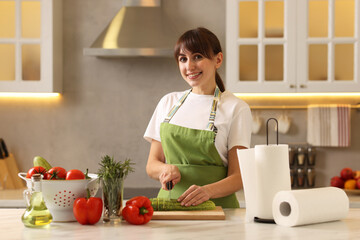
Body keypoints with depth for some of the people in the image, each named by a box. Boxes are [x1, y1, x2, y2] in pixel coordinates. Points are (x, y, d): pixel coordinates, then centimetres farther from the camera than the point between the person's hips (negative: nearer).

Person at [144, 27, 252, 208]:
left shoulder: (236, 108, 1)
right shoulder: (168, 102, 13)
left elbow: (237, 176, -2)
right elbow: (152, 165, 16)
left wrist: (207, 190, -22)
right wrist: (165, 169, -7)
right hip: (169, 202, 3)